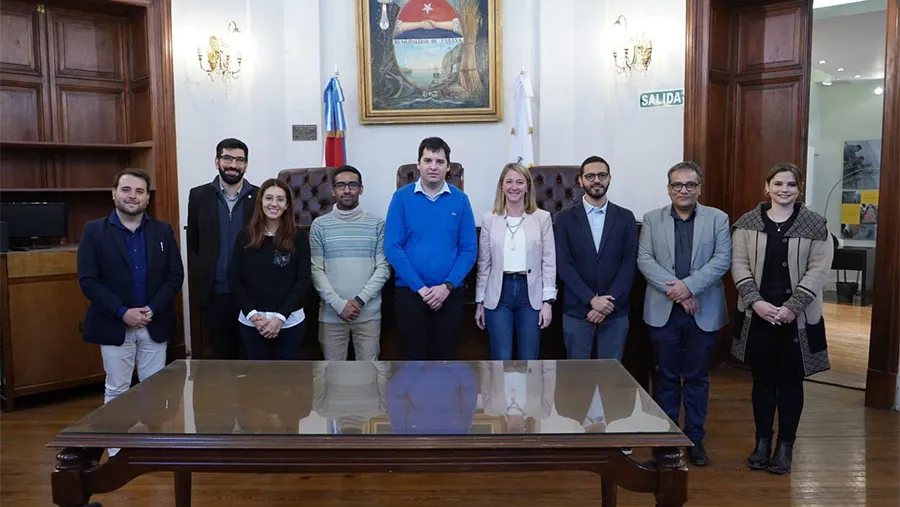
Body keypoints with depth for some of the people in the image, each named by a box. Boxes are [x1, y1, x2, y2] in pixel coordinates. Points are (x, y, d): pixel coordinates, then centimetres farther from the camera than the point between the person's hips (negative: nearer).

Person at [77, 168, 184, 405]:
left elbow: (175, 275, 2)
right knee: (116, 391, 7)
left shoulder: (164, 231, 5)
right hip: (114, 326, -2)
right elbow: (88, 281, -7)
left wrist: (153, 309, -11)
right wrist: (122, 312, -16)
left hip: (156, 325, 2)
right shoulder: (94, 231, -2)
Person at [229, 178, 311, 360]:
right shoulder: (245, 236, 2)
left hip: (290, 322, -1)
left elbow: (303, 280, -5)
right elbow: (235, 279, 1)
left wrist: (281, 317, -13)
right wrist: (252, 314, -11)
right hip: (251, 322, 1)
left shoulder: (299, 237, -2)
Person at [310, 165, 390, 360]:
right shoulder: (320, 225, 3)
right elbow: (316, 270, -1)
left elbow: (383, 268, -1)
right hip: (331, 313, 0)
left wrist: (360, 300, -12)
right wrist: (339, 304, -12)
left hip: (369, 313, 0)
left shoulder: (377, 224, 3)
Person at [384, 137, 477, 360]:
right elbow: (392, 247, -7)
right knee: (413, 357, 8)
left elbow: (469, 249, -2)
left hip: (449, 293, 1)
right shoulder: (402, 197, -3)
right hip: (410, 292, -1)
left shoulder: (460, 200, 0)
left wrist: (447, 286, -12)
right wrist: (420, 287, -12)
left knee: (444, 357, 11)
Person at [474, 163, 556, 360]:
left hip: (530, 293, 0)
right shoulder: (489, 219, 4)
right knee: (501, 360, 4)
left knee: (529, 361, 7)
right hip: (499, 293, 1)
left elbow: (549, 262, 1)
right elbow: (484, 264, 7)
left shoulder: (542, 218, 1)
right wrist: (479, 301, 6)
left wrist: (548, 301, -4)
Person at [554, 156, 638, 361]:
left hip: (615, 312, 1)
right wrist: (591, 300, -13)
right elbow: (564, 265, -5)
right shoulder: (565, 218, 2)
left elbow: (629, 265, -1)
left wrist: (609, 302, -11)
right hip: (577, 311, -1)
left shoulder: (625, 217, 5)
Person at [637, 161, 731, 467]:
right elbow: (644, 260, -3)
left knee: (697, 377, 8)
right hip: (663, 311, 0)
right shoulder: (652, 220, 6)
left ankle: (695, 438, 20)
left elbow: (722, 259, -6)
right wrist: (675, 289, -15)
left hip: (703, 312, 0)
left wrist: (689, 285, -18)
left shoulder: (718, 219, 5)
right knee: (666, 377, 8)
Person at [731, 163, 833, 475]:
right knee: (762, 380, 10)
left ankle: (785, 446, 21)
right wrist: (756, 301, -14)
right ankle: (762, 442, 24)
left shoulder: (815, 225, -1)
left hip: (798, 317, -1)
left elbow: (818, 270, -7)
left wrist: (792, 307, -16)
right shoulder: (748, 222, 2)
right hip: (757, 314, 1)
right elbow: (739, 264, -2)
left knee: (790, 381, 8)